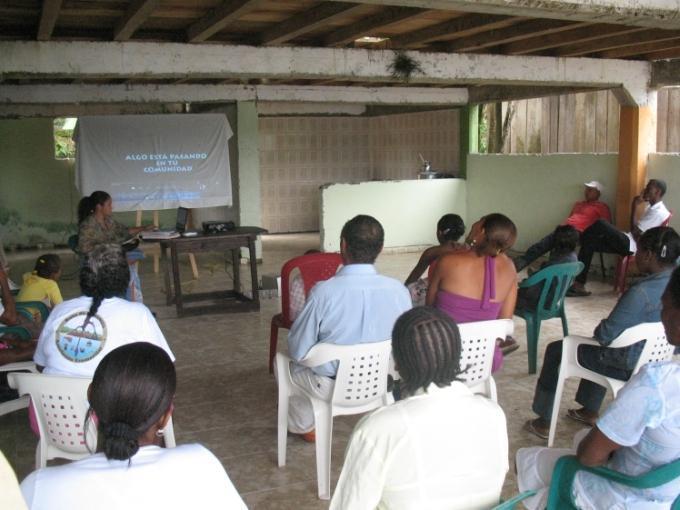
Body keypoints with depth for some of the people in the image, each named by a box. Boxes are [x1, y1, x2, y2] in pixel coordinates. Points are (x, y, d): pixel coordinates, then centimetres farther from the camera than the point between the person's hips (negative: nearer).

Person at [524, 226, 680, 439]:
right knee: (598, 349, 36)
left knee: (555, 350, 11)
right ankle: (590, 411, 42)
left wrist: (598, 331, -1)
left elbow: (606, 335, -26)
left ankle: (544, 421, 23)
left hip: (629, 366, -8)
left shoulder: (641, 292, -30)